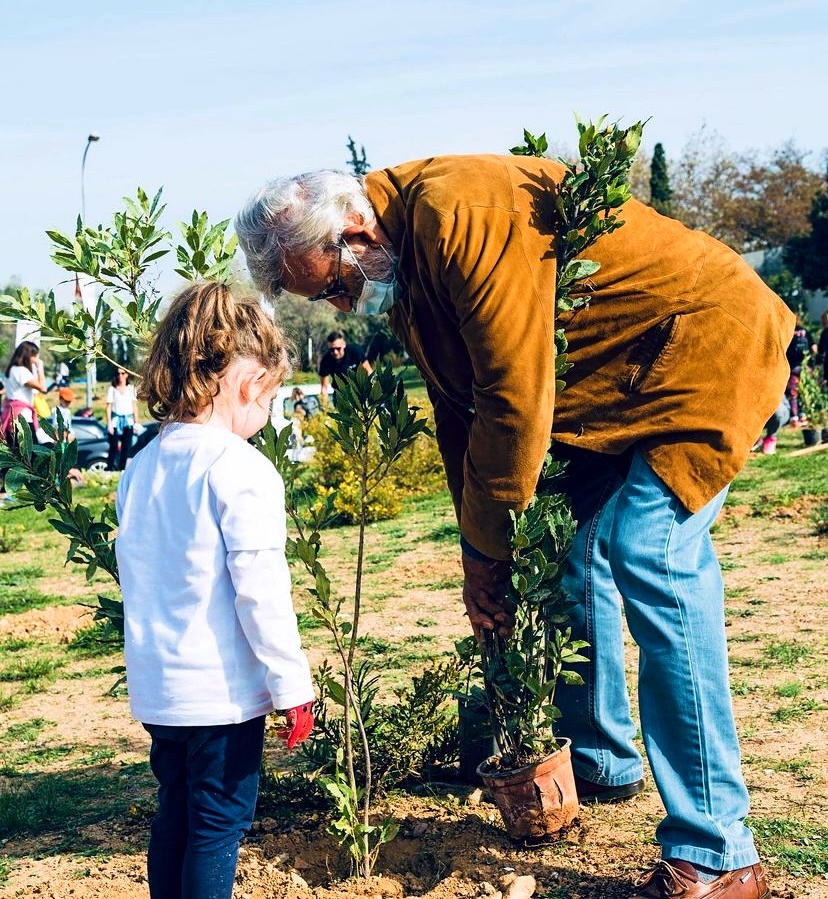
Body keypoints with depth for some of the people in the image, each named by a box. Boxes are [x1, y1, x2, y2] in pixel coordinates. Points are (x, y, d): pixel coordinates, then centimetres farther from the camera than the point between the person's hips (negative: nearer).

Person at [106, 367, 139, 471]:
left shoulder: (131, 388, 9)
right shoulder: (112, 389, 3)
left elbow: (135, 406, 10)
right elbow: (109, 407, 2)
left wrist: (136, 422, 6)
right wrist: (109, 423, -5)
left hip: (128, 420, 2)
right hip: (116, 420, -2)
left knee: (126, 447, 0)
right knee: (114, 447, -7)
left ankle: (122, 469, 7)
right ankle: (110, 469, -4)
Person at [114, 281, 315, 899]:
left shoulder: (143, 467, 6)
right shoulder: (242, 471, -18)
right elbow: (261, 592, -20)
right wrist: (291, 684, -12)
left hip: (155, 684, 7)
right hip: (221, 687, -7)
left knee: (175, 813, 20)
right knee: (221, 822, 6)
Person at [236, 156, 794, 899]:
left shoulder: (459, 213, -28)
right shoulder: (404, 262, 3)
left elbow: (516, 399, -27)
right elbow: (459, 410, 7)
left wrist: (486, 552, -16)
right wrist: (481, 554, 3)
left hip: (706, 338, -10)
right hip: (612, 381, 10)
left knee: (650, 556, -20)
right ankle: (601, 762, 29)